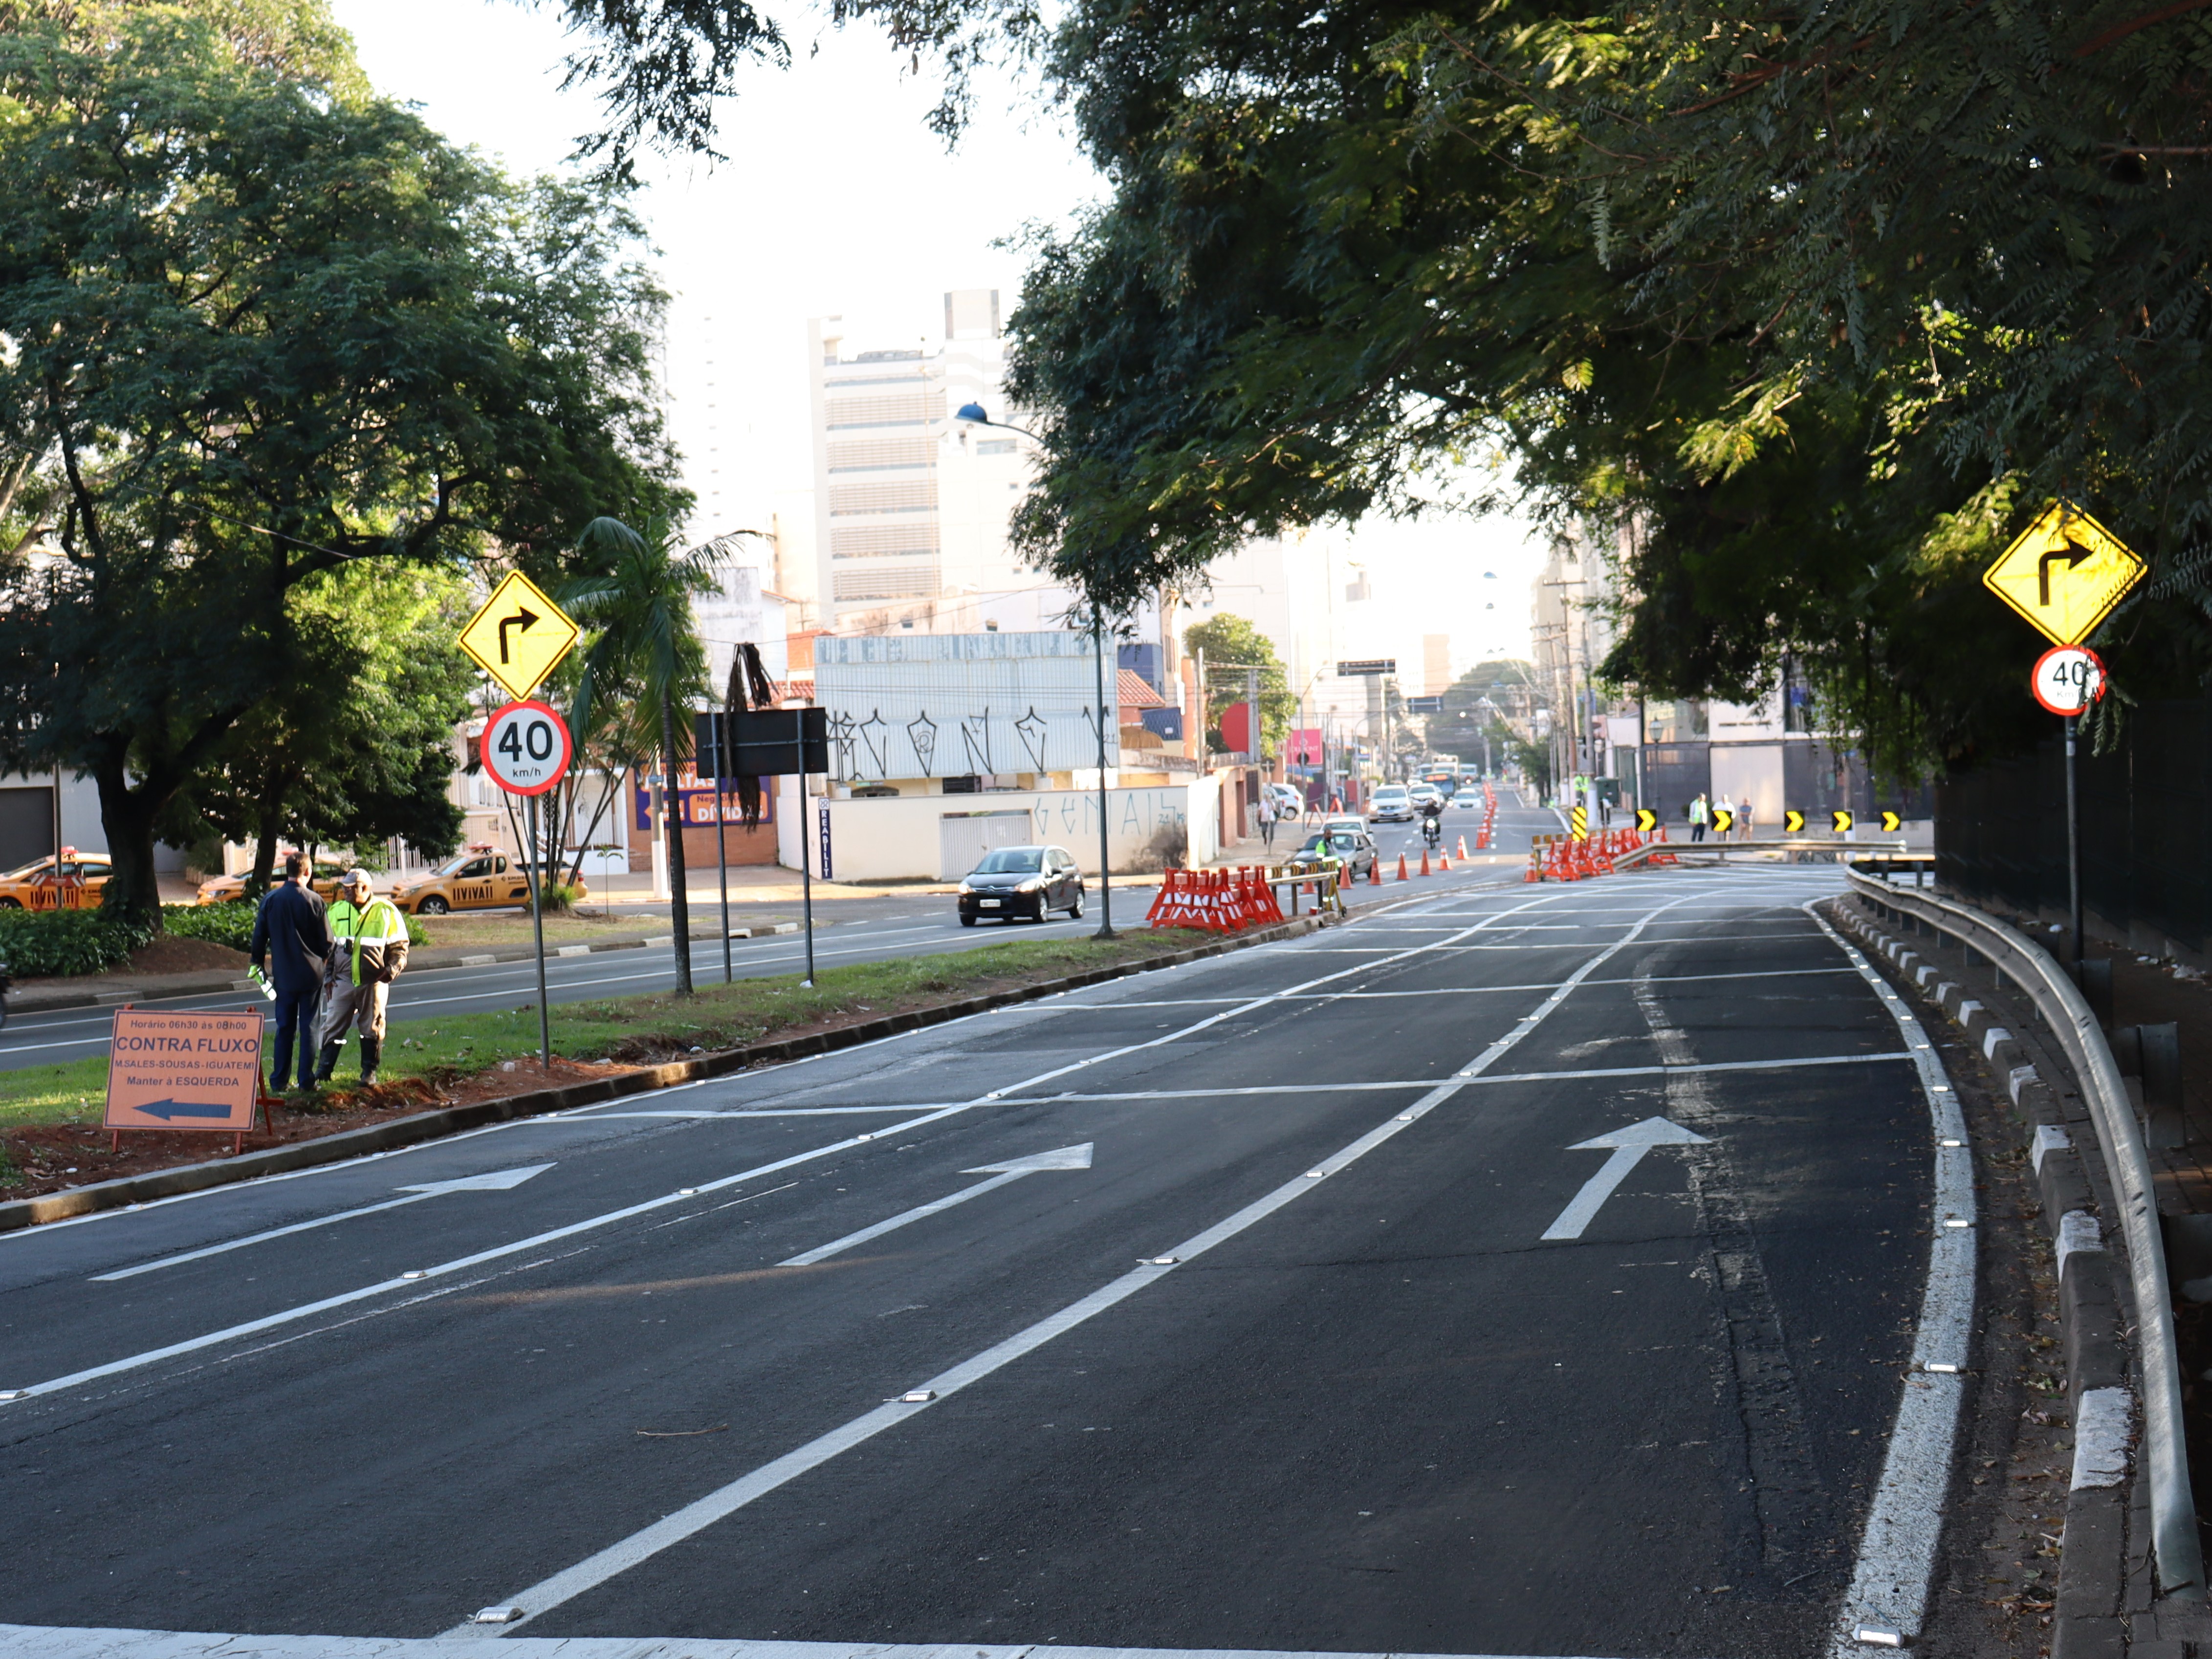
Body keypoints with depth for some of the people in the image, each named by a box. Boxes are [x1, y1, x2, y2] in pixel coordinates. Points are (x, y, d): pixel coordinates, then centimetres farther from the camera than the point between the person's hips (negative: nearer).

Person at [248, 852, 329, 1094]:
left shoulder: (270, 899, -2)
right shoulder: (314, 901, -10)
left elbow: (259, 937, 3)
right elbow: (327, 942, -5)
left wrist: (258, 962, 17)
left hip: (283, 974, 2)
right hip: (310, 973, -2)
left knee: (284, 1028, 10)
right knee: (308, 1027, 4)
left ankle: (280, 1081, 11)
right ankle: (306, 1081, 3)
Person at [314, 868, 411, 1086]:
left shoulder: (386, 912, -2)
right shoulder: (337, 911, 9)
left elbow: (400, 947, 3)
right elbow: (328, 947, 17)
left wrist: (392, 970, -12)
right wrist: (328, 977, 9)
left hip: (374, 982, -3)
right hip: (343, 981, 3)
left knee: (372, 1029, 4)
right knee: (333, 1026, 2)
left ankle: (369, 1072, 14)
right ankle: (323, 1070, 9)